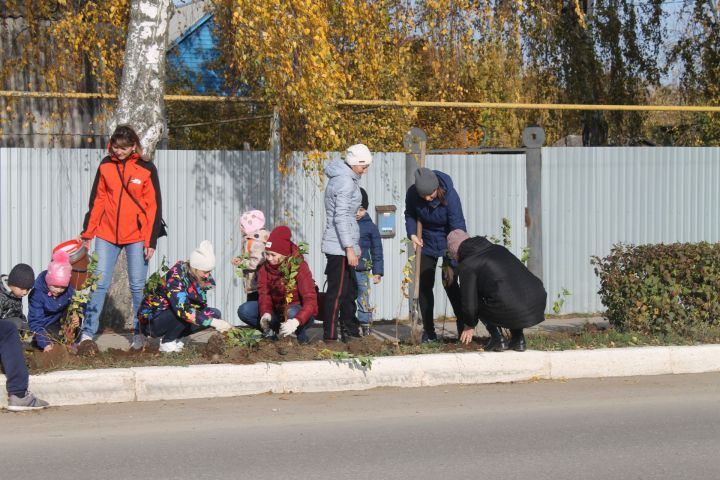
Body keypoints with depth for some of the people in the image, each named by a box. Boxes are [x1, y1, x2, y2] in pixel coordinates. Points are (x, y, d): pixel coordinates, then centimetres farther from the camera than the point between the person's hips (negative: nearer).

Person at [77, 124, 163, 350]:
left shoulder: (146, 169, -2)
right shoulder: (106, 166, 5)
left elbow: (154, 207, -2)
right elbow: (97, 201, 9)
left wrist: (151, 241, -7)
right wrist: (87, 233, 6)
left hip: (136, 236, -2)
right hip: (107, 234, 2)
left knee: (137, 286, 3)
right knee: (99, 283, -2)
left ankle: (139, 333, 13)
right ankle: (87, 333, -1)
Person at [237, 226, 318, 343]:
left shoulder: (299, 267, -22)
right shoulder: (265, 267, -5)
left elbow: (310, 300, -31)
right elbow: (264, 293, -12)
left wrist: (296, 321, -49)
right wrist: (266, 313, -36)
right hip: (277, 310, 4)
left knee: (292, 313, -40)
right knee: (244, 310, -15)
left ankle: (301, 338, -10)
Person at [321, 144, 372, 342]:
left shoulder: (344, 178, 16)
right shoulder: (346, 182, -16)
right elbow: (341, 217, -21)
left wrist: (354, 246, 25)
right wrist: (349, 248, -23)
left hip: (340, 246, 11)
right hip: (340, 246, -11)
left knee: (350, 290, 18)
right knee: (337, 292, -7)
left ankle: (350, 331, 26)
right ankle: (330, 336, -4)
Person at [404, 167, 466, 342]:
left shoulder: (449, 195, -30)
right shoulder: (412, 194, -20)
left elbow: (457, 228, -28)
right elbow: (410, 215, 2)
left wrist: (451, 263, -29)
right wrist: (412, 233, -18)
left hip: (449, 243, -3)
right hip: (427, 243, 3)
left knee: (449, 282, -10)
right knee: (425, 285, 0)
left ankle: (463, 326, 1)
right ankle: (428, 331, 10)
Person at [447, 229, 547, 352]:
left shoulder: (467, 265, 4)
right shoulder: (498, 249, 26)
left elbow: (469, 300, 7)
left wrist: (469, 325, 27)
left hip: (512, 312, -6)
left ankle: (498, 338, 10)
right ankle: (518, 338, 23)